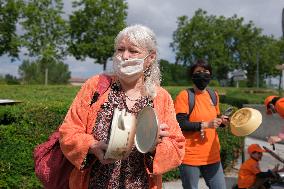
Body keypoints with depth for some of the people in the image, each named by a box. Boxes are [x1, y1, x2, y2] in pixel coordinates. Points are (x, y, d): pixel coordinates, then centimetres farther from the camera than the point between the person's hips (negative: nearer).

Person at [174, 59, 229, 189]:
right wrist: (205, 125, -21)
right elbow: (179, 124, -18)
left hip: (212, 155, 6)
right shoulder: (185, 95, -10)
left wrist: (221, 121, 0)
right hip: (190, 157, -6)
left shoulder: (214, 95, 10)